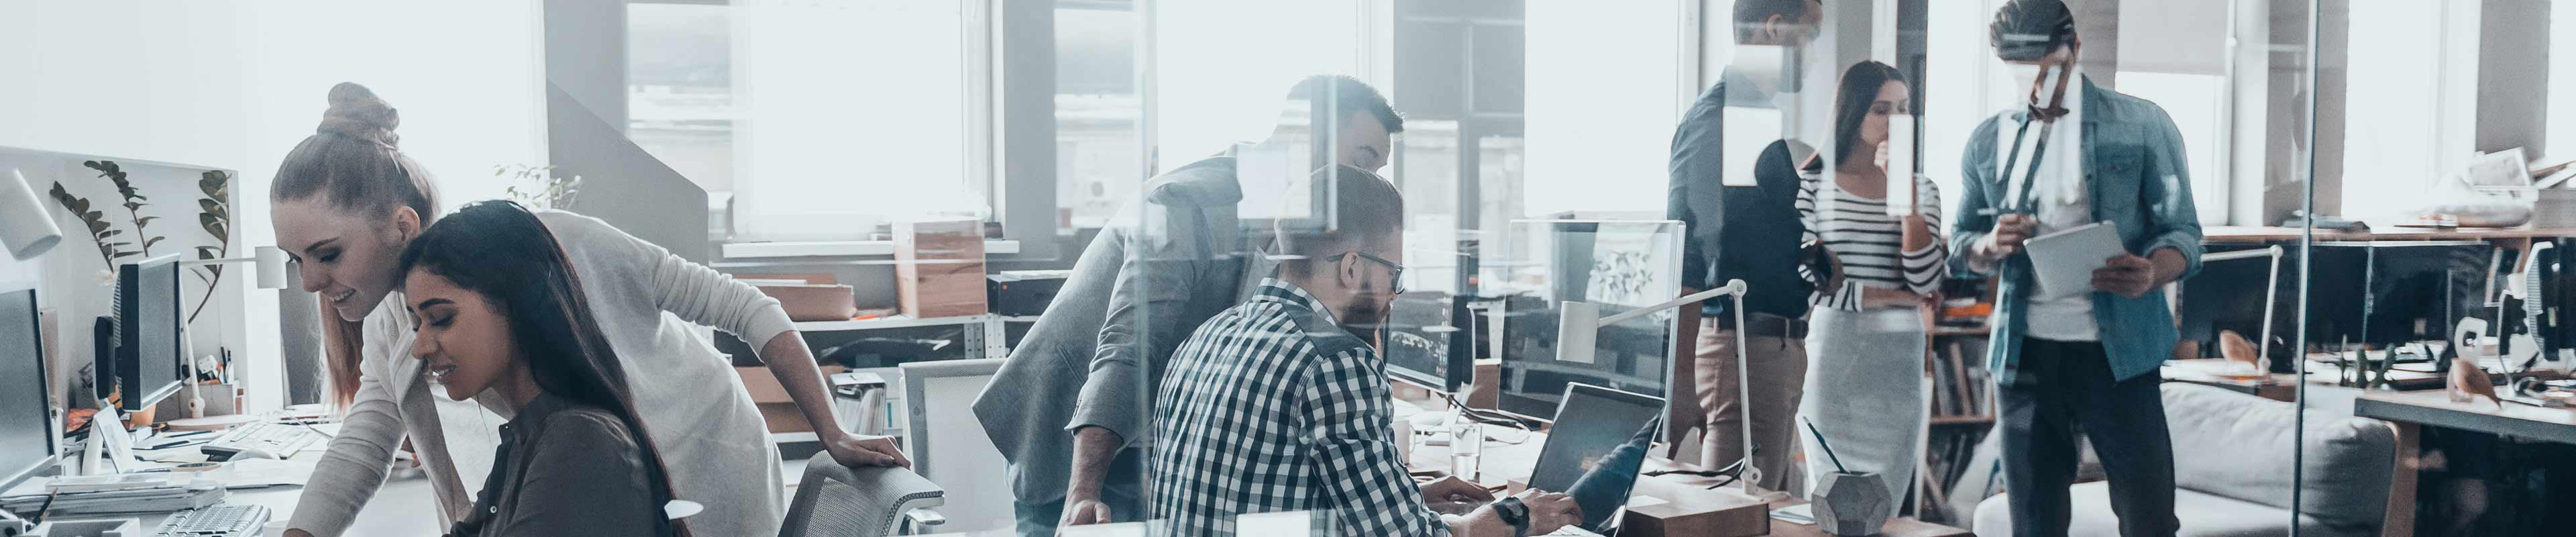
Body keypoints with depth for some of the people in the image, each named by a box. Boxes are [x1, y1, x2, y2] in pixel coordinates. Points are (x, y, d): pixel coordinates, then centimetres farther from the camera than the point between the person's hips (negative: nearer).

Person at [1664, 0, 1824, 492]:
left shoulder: (1760, 116, 16)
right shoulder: (1716, 119, -14)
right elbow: (1682, 259, -21)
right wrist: (1681, 378, -24)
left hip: (1779, 347, 10)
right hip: (1744, 346, -10)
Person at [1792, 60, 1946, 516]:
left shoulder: (1921, 188, 8)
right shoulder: (1814, 184, -1)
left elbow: (1926, 283, -7)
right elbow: (1802, 280, -11)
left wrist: (1906, 196, -12)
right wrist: (1887, 296, -9)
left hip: (1898, 360, 3)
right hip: (1831, 356, -2)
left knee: (1882, 511, 7)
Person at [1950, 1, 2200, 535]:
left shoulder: (2142, 125, -1)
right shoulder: (1988, 141, 8)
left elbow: (2182, 230, -2)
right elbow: (1959, 243, 15)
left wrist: (2151, 272, -25)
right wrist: (1991, 246, -10)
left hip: (2117, 351, -3)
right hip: (2024, 353, 3)